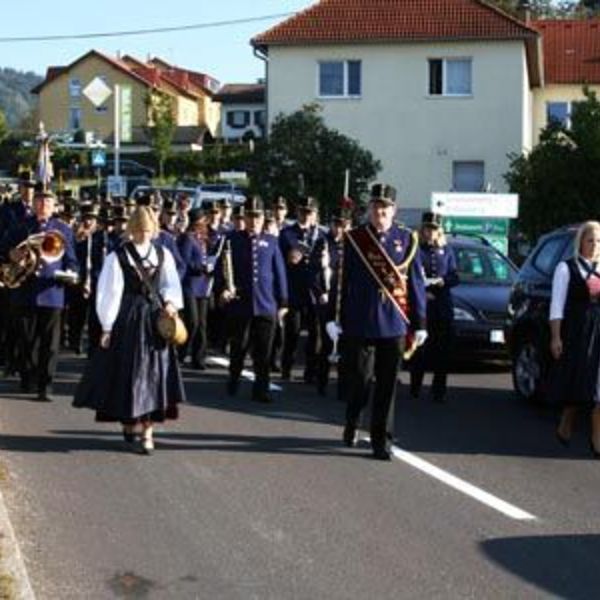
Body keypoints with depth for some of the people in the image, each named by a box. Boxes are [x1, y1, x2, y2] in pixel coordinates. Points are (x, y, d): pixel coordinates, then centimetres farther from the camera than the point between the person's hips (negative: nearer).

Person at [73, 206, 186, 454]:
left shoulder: (163, 255, 4)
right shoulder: (117, 257, -5)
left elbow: (171, 285, 6)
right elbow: (109, 292, -5)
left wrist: (171, 302, -15)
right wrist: (107, 327, -7)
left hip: (156, 319, 2)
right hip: (128, 320, -2)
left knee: (154, 371, -1)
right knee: (128, 371, 4)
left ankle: (147, 430, 3)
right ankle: (129, 422, 23)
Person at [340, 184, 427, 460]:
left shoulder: (407, 240, 3)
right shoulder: (354, 239, 1)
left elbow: (416, 282, 4)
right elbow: (344, 281, 3)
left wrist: (419, 324, 2)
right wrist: (337, 319, 1)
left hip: (394, 325, 1)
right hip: (360, 323, -1)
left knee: (387, 384, 4)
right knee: (359, 380, 7)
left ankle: (380, 439, 15)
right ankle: (351, 425, 33)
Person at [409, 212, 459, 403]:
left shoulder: (446, 251, 14)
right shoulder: (415, 250, 4)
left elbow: (455, 277, 9)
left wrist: (442, 281, -10)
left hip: (443, 307, 3)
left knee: (442, 348, 0)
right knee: (419, 347, -1)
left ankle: (439, 390, 5)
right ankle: (415, 387, 14)